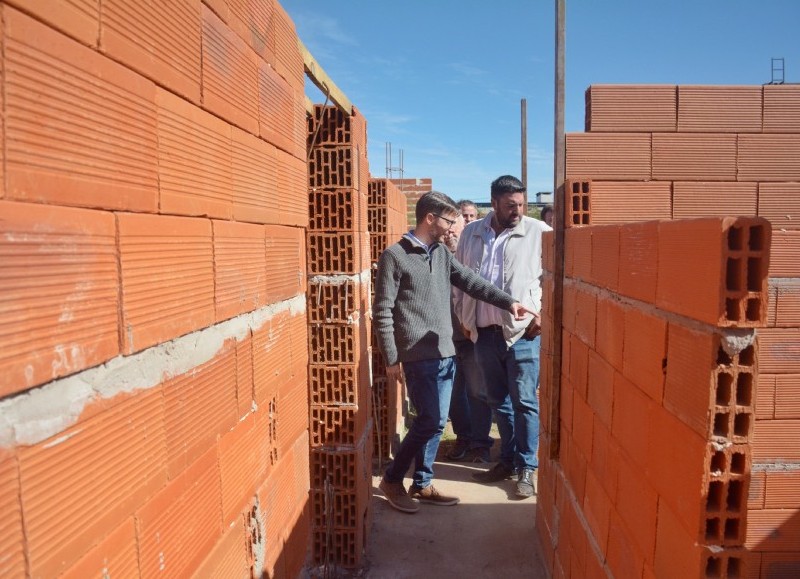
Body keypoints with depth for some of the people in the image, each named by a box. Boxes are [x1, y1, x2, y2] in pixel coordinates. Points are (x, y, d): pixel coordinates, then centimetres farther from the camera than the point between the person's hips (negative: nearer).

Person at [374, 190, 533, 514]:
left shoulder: (442, 253, 13)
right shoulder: (394, 256, -7)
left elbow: (471, 282, 10)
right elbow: (382, 311, -8)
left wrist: (507, 302, -3)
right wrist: (391, 358, -11)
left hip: (445, 353, 7)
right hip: (418, 355, -7)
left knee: (436, 422, 10)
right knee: (430, 421, -8)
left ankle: (422, 484, 24)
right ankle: (392, 479, 11)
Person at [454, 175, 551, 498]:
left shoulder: (539, 232, -3)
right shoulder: (471, 233, 7)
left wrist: (544, 313, -9)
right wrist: (462, 316, 11)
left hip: (523, 332, -4)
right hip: (484, 333, 4)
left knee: (524, 402, 1)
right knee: (498, 401, 14)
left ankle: (526, 468, 14)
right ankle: (509, 459, 29)